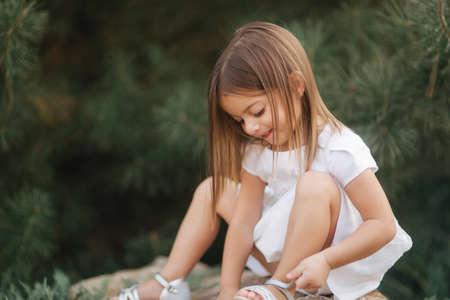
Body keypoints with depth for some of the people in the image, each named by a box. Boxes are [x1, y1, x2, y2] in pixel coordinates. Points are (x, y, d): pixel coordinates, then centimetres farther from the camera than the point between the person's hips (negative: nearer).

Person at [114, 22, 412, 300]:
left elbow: (384, 225, -25)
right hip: (282, 250, 7)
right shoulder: (258, 151, -4)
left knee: (316, 185, -34)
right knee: (212, 190, 7)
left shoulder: (339, 148, -24)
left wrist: (325, 260, -37)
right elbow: (243, 222, -6)